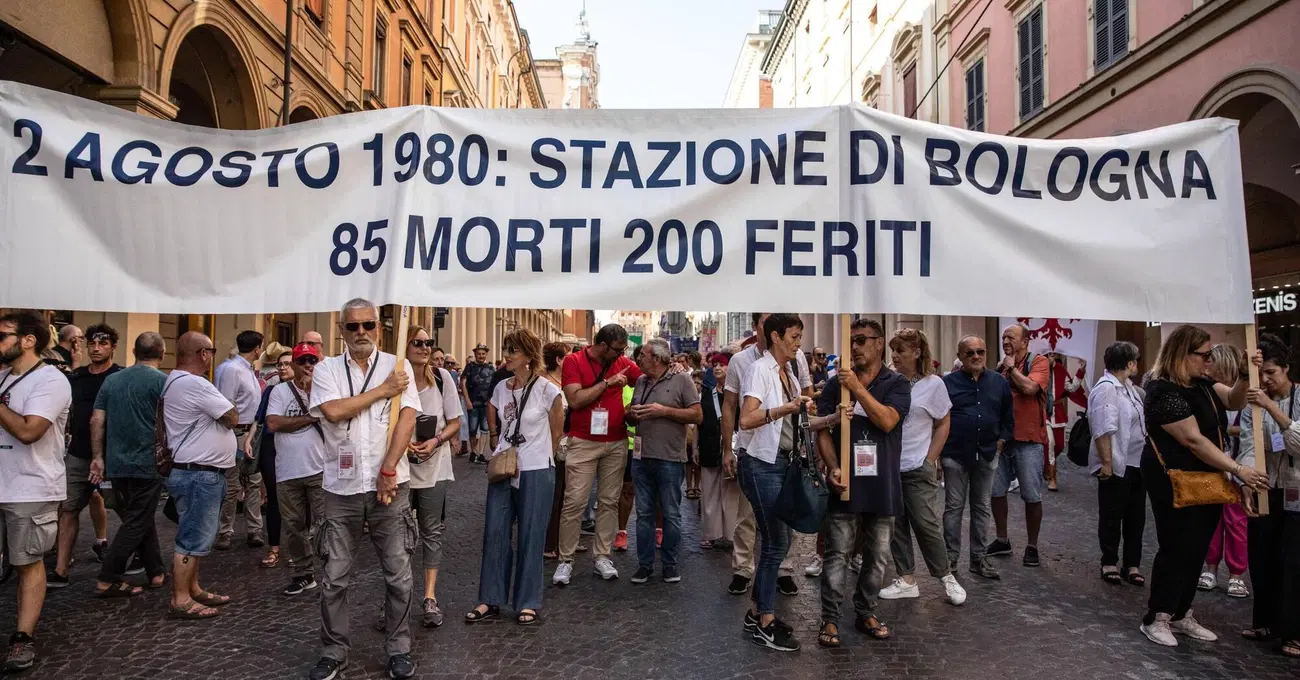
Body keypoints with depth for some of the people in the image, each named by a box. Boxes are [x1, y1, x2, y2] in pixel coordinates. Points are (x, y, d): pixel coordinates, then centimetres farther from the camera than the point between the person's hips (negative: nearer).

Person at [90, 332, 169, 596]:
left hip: (117, 465, 6)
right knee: (137, 522, 4)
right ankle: (107, 580, 4)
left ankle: (156, 572, 22)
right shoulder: (163, 381, -10)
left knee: (141, 518, 16)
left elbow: (97, 421, 7)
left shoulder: (112, 380, 9)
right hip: (148, 465, -6)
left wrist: (98, 457, 12)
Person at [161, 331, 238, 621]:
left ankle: (193, 589, 28)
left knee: (196, 537, 18)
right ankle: (180, 600, 4)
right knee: (192, 539, -3)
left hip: (199, 473, 11)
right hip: (199, 475, -11)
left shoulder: (174, 381, 15)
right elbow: (233, 418, -16)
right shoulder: (194, 384, -20)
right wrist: (228, 408, 2)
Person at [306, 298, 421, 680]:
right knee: (334, 578, 9)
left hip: (389, 485, -1)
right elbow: (333, 410, -13)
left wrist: (388, 471, -14)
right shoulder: (327, 369, 4)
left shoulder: (397, 366, 2)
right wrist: (383, 390, -9)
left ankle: (399, 648, 22)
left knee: (398, 574, 7)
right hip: (342, 488, 1)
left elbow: (407, 418, -8)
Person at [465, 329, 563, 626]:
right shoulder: (501, 388, 4)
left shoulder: (548, 391, -11)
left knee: (530, 538, 4)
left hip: (536, 472, -5)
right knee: (494, 532, 5)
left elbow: (556, 433, 1)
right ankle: (491, 600, 18)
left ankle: (528, 603, 18)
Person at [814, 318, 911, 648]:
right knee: (837, 555, 1)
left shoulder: (897, 384, 2)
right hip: (846, 483, -1)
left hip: (883, 484, 1)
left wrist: (857, 387, -18)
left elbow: (887, 420, -15)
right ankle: (830, 619, 9)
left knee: (877, 556, 12)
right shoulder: (836, 383, 4)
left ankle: (866, 613, 28)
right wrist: (833, 468, -13)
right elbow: (822, 431, 0)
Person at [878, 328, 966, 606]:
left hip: (918, 469, -3)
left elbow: (944, 424, 4)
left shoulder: (933, 383, -4)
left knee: (927, 524, 1)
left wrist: (929, 460, -2)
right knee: (896, 526, 8)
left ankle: (946, 577, 20)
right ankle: (906, 580, 20)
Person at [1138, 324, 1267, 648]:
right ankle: (1155, 619, 10)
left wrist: (1246, 375, -7)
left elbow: (1235, 400, 12)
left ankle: (1181, 615, 25)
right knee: (1176, 549, -2)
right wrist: (1238, 470, -23)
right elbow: (1194, 440, -23)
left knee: (1196, 550, 13)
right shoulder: (1165, 392, -21)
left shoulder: (1201, 384, 9)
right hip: (1174, 483, -9)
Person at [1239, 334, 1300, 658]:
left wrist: (1272, 407, -31)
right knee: (1261, 559, 9)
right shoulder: (1253, 404, -1)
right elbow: (1248, 449, -8)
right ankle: (1266, 621, 24)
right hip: (1265, 490, 3)